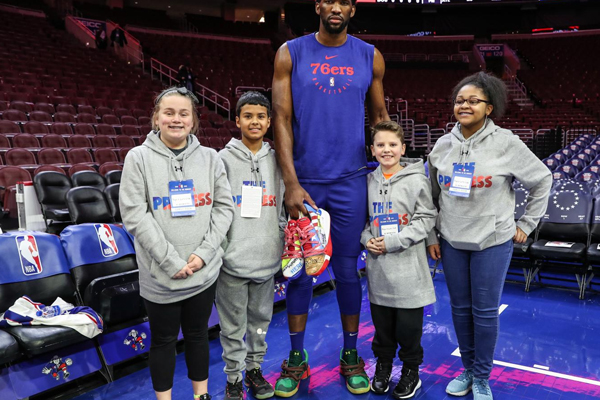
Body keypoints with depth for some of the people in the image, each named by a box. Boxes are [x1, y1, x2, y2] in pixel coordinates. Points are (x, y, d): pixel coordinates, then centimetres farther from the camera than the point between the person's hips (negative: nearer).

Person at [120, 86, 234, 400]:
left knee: (198, 335, 19)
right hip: (159, 276, -2)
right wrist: (171, 262, -16)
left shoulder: (209, 157, 1)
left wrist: (204, 253, -11)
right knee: (163, 340, 15)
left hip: (204, 272, 2)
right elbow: (135, 215, -11)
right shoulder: (138, 158, -6)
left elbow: (224, 207, 1)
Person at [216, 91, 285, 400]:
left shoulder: (276, 160, 6)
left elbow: (282, 208, 11)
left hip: (267, 258, 3)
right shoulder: (224, 159, -3)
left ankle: (254, 368, 36)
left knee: (260, 318, 17)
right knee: (233, 324, 8)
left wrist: (286, 243, 3)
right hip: (233, 259, -3)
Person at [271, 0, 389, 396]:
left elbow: (379, 117, 12)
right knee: (299, 270, 8)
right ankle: (297, 358, 24)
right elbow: (281, 119, -4)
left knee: (347, 270, 9)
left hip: (351, 181, 1)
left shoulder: (370, 57, 6)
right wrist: (291, 183, -13)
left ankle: (351, 356, 26)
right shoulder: (290, 53, 1)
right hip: (303, 181, 0)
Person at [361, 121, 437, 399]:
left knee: (409, 325, 7)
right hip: (377, 267, 4)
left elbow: (426, 218, -9)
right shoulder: (368, 181, 6)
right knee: (382, 323, 15)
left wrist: (394, 242, -15)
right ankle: (383, 365, 36)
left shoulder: (416, 180, -7)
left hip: (408, 269, -3)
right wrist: (367, 239, -5)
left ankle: (411, 370, 29)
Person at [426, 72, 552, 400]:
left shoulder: (506, 143, -9)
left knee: (485, 311, 5)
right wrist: (431, 237, 6)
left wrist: (526, 225, 2)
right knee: (460, 308, 13)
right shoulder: (443, 145, 1)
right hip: (451, 241, 3)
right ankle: (468, 370, 32)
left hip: (493, 242, -3)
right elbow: (432, 195, 8)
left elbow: (542, 180, 1)